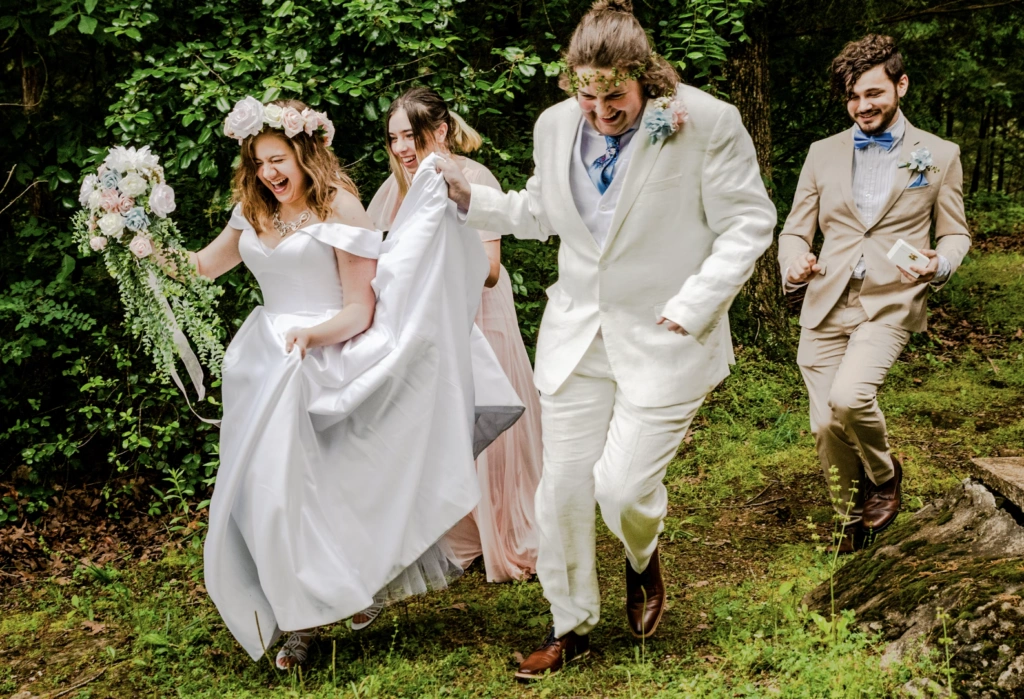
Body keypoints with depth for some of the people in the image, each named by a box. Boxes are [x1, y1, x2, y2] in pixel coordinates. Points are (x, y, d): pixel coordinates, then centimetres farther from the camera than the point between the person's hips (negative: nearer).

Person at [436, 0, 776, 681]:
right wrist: (472, 198, 3)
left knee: (623, 486, -10)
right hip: (578, 335, 5)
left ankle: (644, 560, 29)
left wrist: (693, 306, -16)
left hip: (664, 339, -4)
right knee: (563, 486, 7)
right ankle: (571, 627, 27)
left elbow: (749, 223, -8)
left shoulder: (708, 123, -14)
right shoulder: (556, 125, 2)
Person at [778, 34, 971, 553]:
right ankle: (852, 522, 25)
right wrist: (794, 265, -11)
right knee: (826, 427, 0)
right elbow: (795, 230, 13)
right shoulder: (823, 154, 12)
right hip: (826, 306, 3)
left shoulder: (939, 155, 6)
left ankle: (884, 474, 5)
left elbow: (955, 234, 12)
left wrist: (938, 265, -12)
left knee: (848, 398, -27)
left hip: (890, 303, -3)